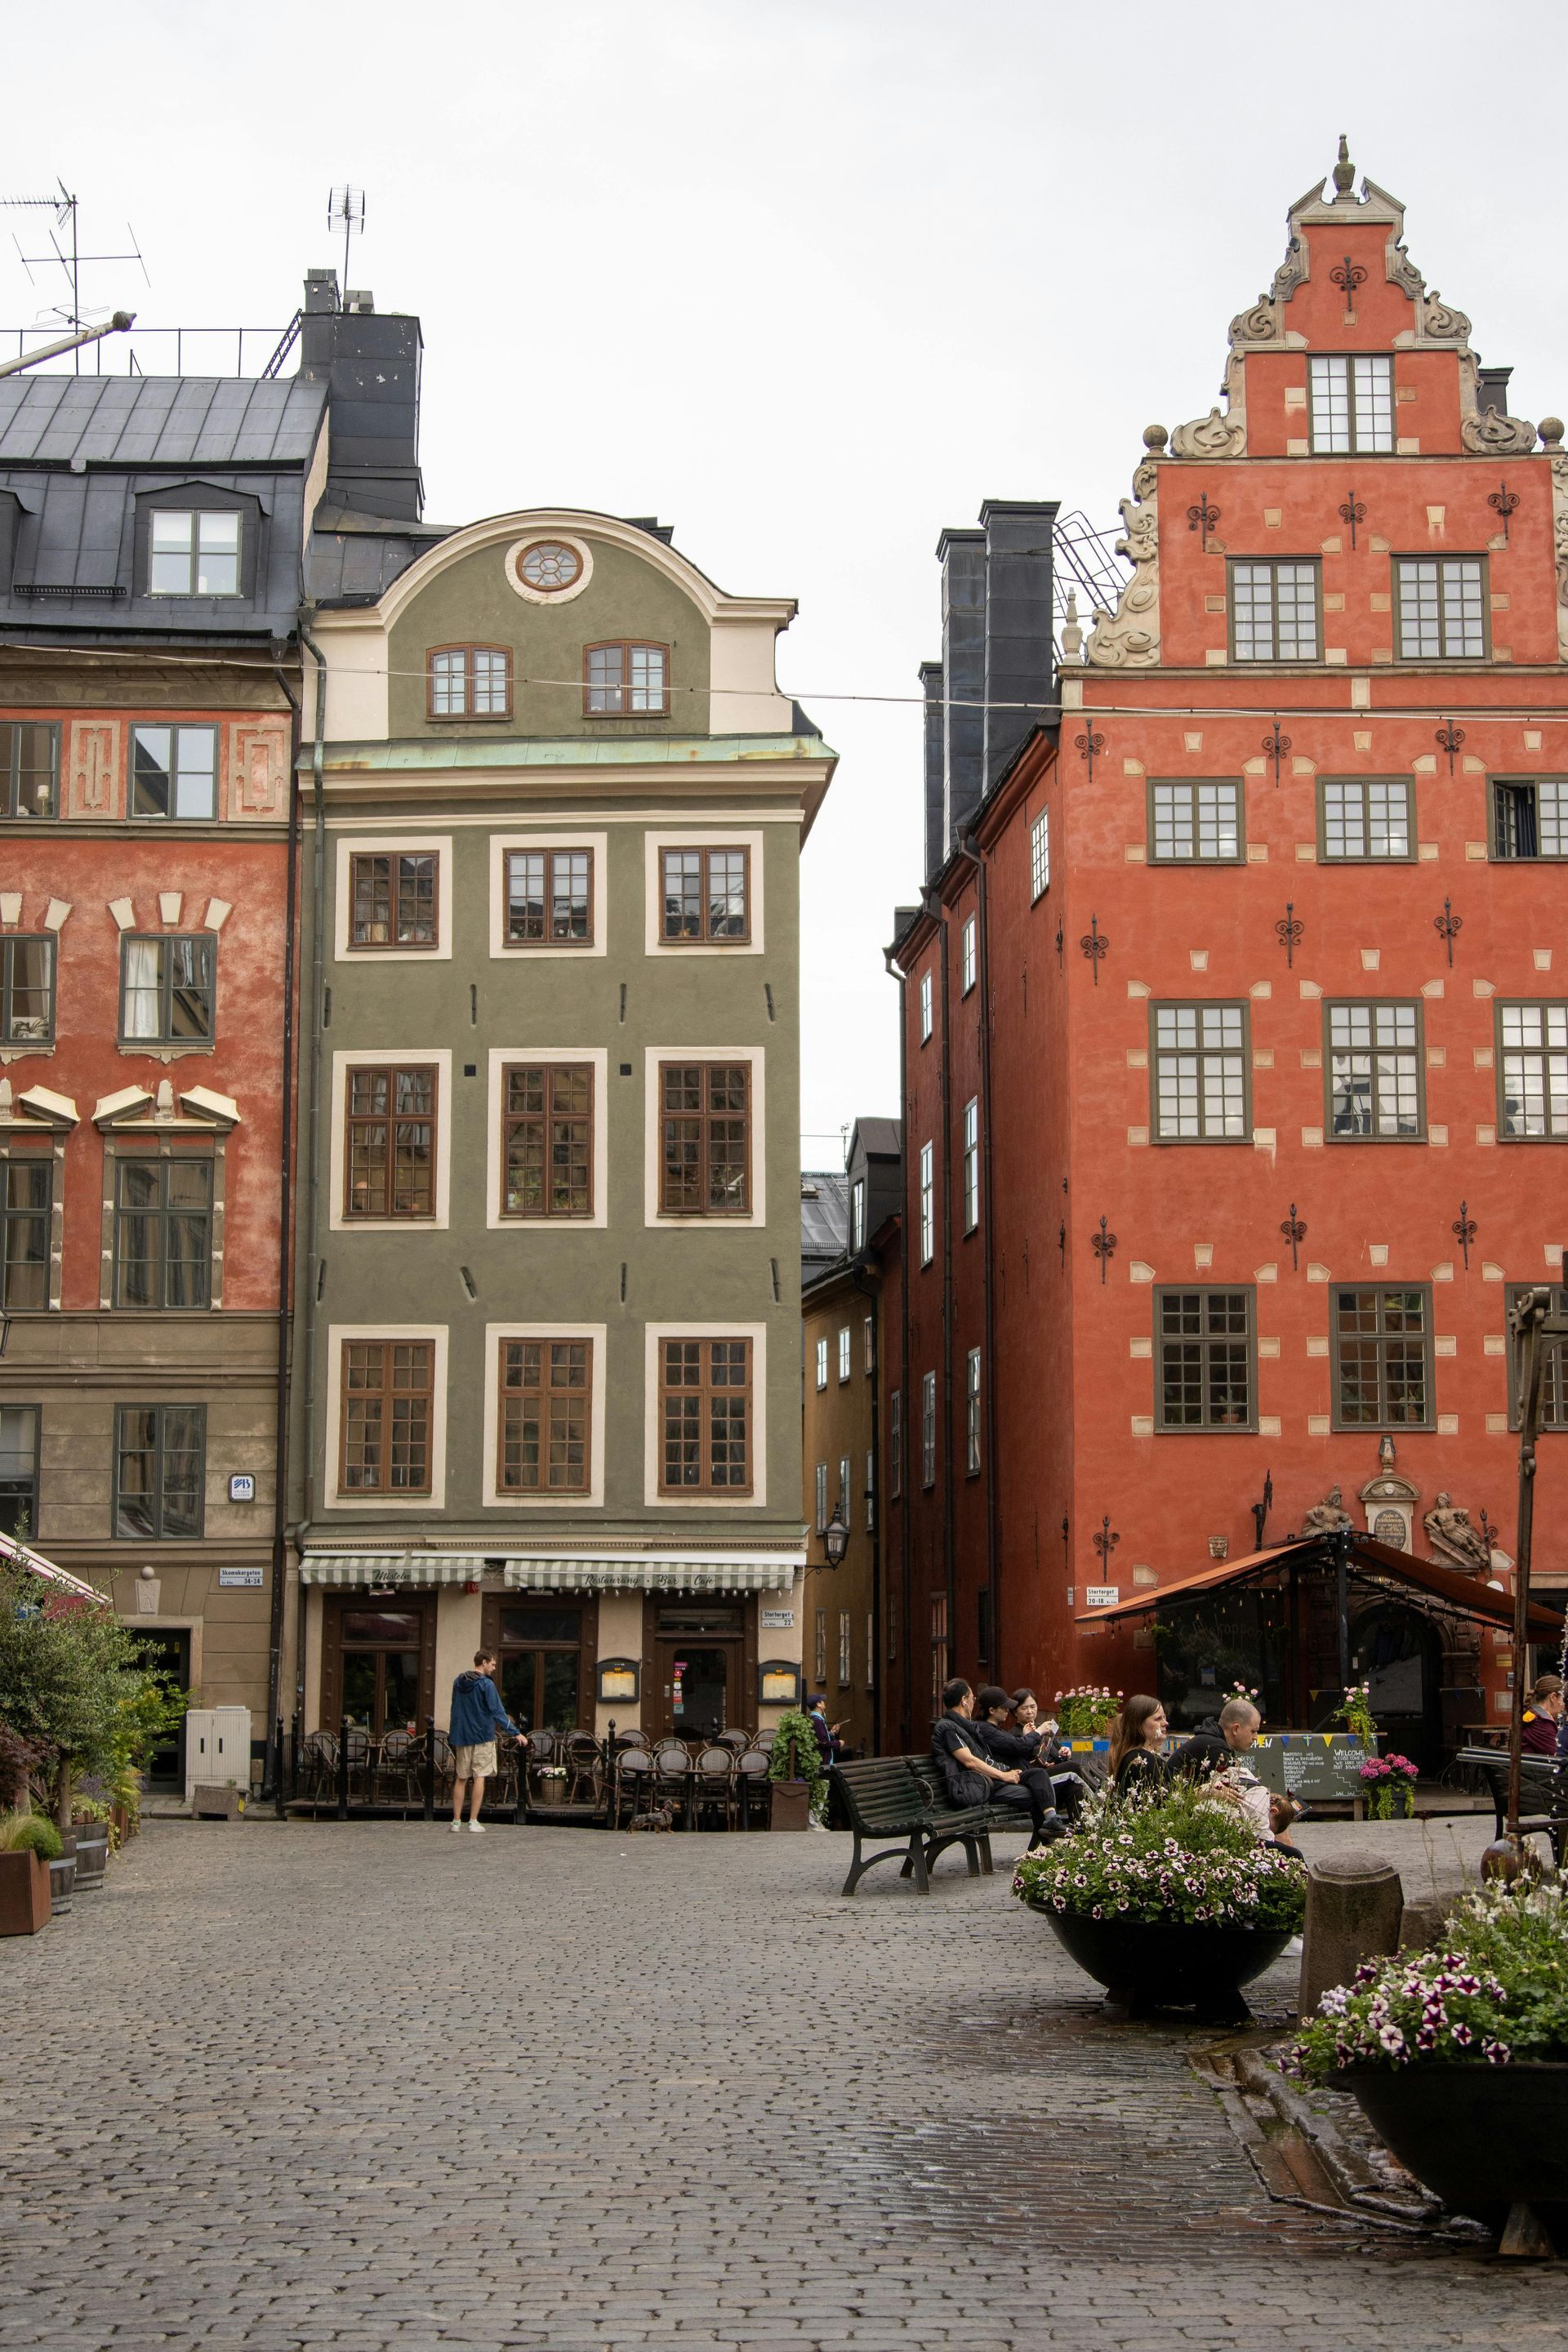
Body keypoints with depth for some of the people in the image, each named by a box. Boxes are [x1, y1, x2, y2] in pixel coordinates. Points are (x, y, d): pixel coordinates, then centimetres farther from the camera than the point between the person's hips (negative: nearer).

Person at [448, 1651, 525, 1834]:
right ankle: (473, 1821, -5)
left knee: (461, 1779, 11)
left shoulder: (458, 1682, 10)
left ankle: (456, 1821, 11)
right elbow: (498, 1712, -15)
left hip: (461, 1736, 6)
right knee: (479, 1778, -2)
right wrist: (515, 1732, -12)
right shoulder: (486, 1684, -11)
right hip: (482, 1736, -6)